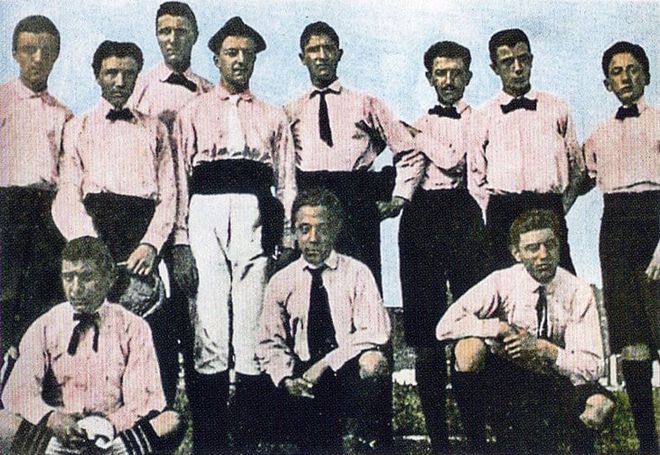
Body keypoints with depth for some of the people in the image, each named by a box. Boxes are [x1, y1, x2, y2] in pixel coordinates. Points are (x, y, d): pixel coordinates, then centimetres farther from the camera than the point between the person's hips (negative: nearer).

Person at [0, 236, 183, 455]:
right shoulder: (44, 327, 9)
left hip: (115, 436, 0)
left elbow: (144, 399, -3)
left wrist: (109, 425, -22)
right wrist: (50, 417, -23)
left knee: (172, 424, -29)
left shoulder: (133, 328, 5)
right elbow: (18, 390, -3)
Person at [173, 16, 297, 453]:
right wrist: (181, 241, 1)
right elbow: (181, 178, 11)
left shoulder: (274, 116, 22)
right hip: (206, 210, 0)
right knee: (209, 326, -4)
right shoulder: (193, 113, 20)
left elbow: (287, 182, 16)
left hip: (255, 211, 1)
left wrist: (286, 241, 4)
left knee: (254, 326, -3)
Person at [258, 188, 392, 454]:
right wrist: (286, 378, -11)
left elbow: (375, 332, -10)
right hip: (305, 386, 1)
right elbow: (271, 344, 9)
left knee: (372, 362, -32)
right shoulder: (280, 282, 8)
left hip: (351, 374, 0)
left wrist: (326, 362, -19)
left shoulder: (356, 273, 2)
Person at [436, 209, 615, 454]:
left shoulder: (579, 293, -13)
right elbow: (445, 327, -21)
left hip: (558, 379, 1)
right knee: (469, 348, -29)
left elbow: (592, 367, -18)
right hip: (504, 376, -1)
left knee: (600, 405, -28)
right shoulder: (501, 282, -14)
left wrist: (543, 348, -31)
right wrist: (500, 328, -28)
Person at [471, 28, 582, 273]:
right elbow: (477, 177, 13)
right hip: (502, 215, 0)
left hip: (549, 209, 0)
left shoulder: (556, 109, 12)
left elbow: (576, 165, 14)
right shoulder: (484, 116, 10)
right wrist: (495, 214, 2)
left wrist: (558, 209, 6)